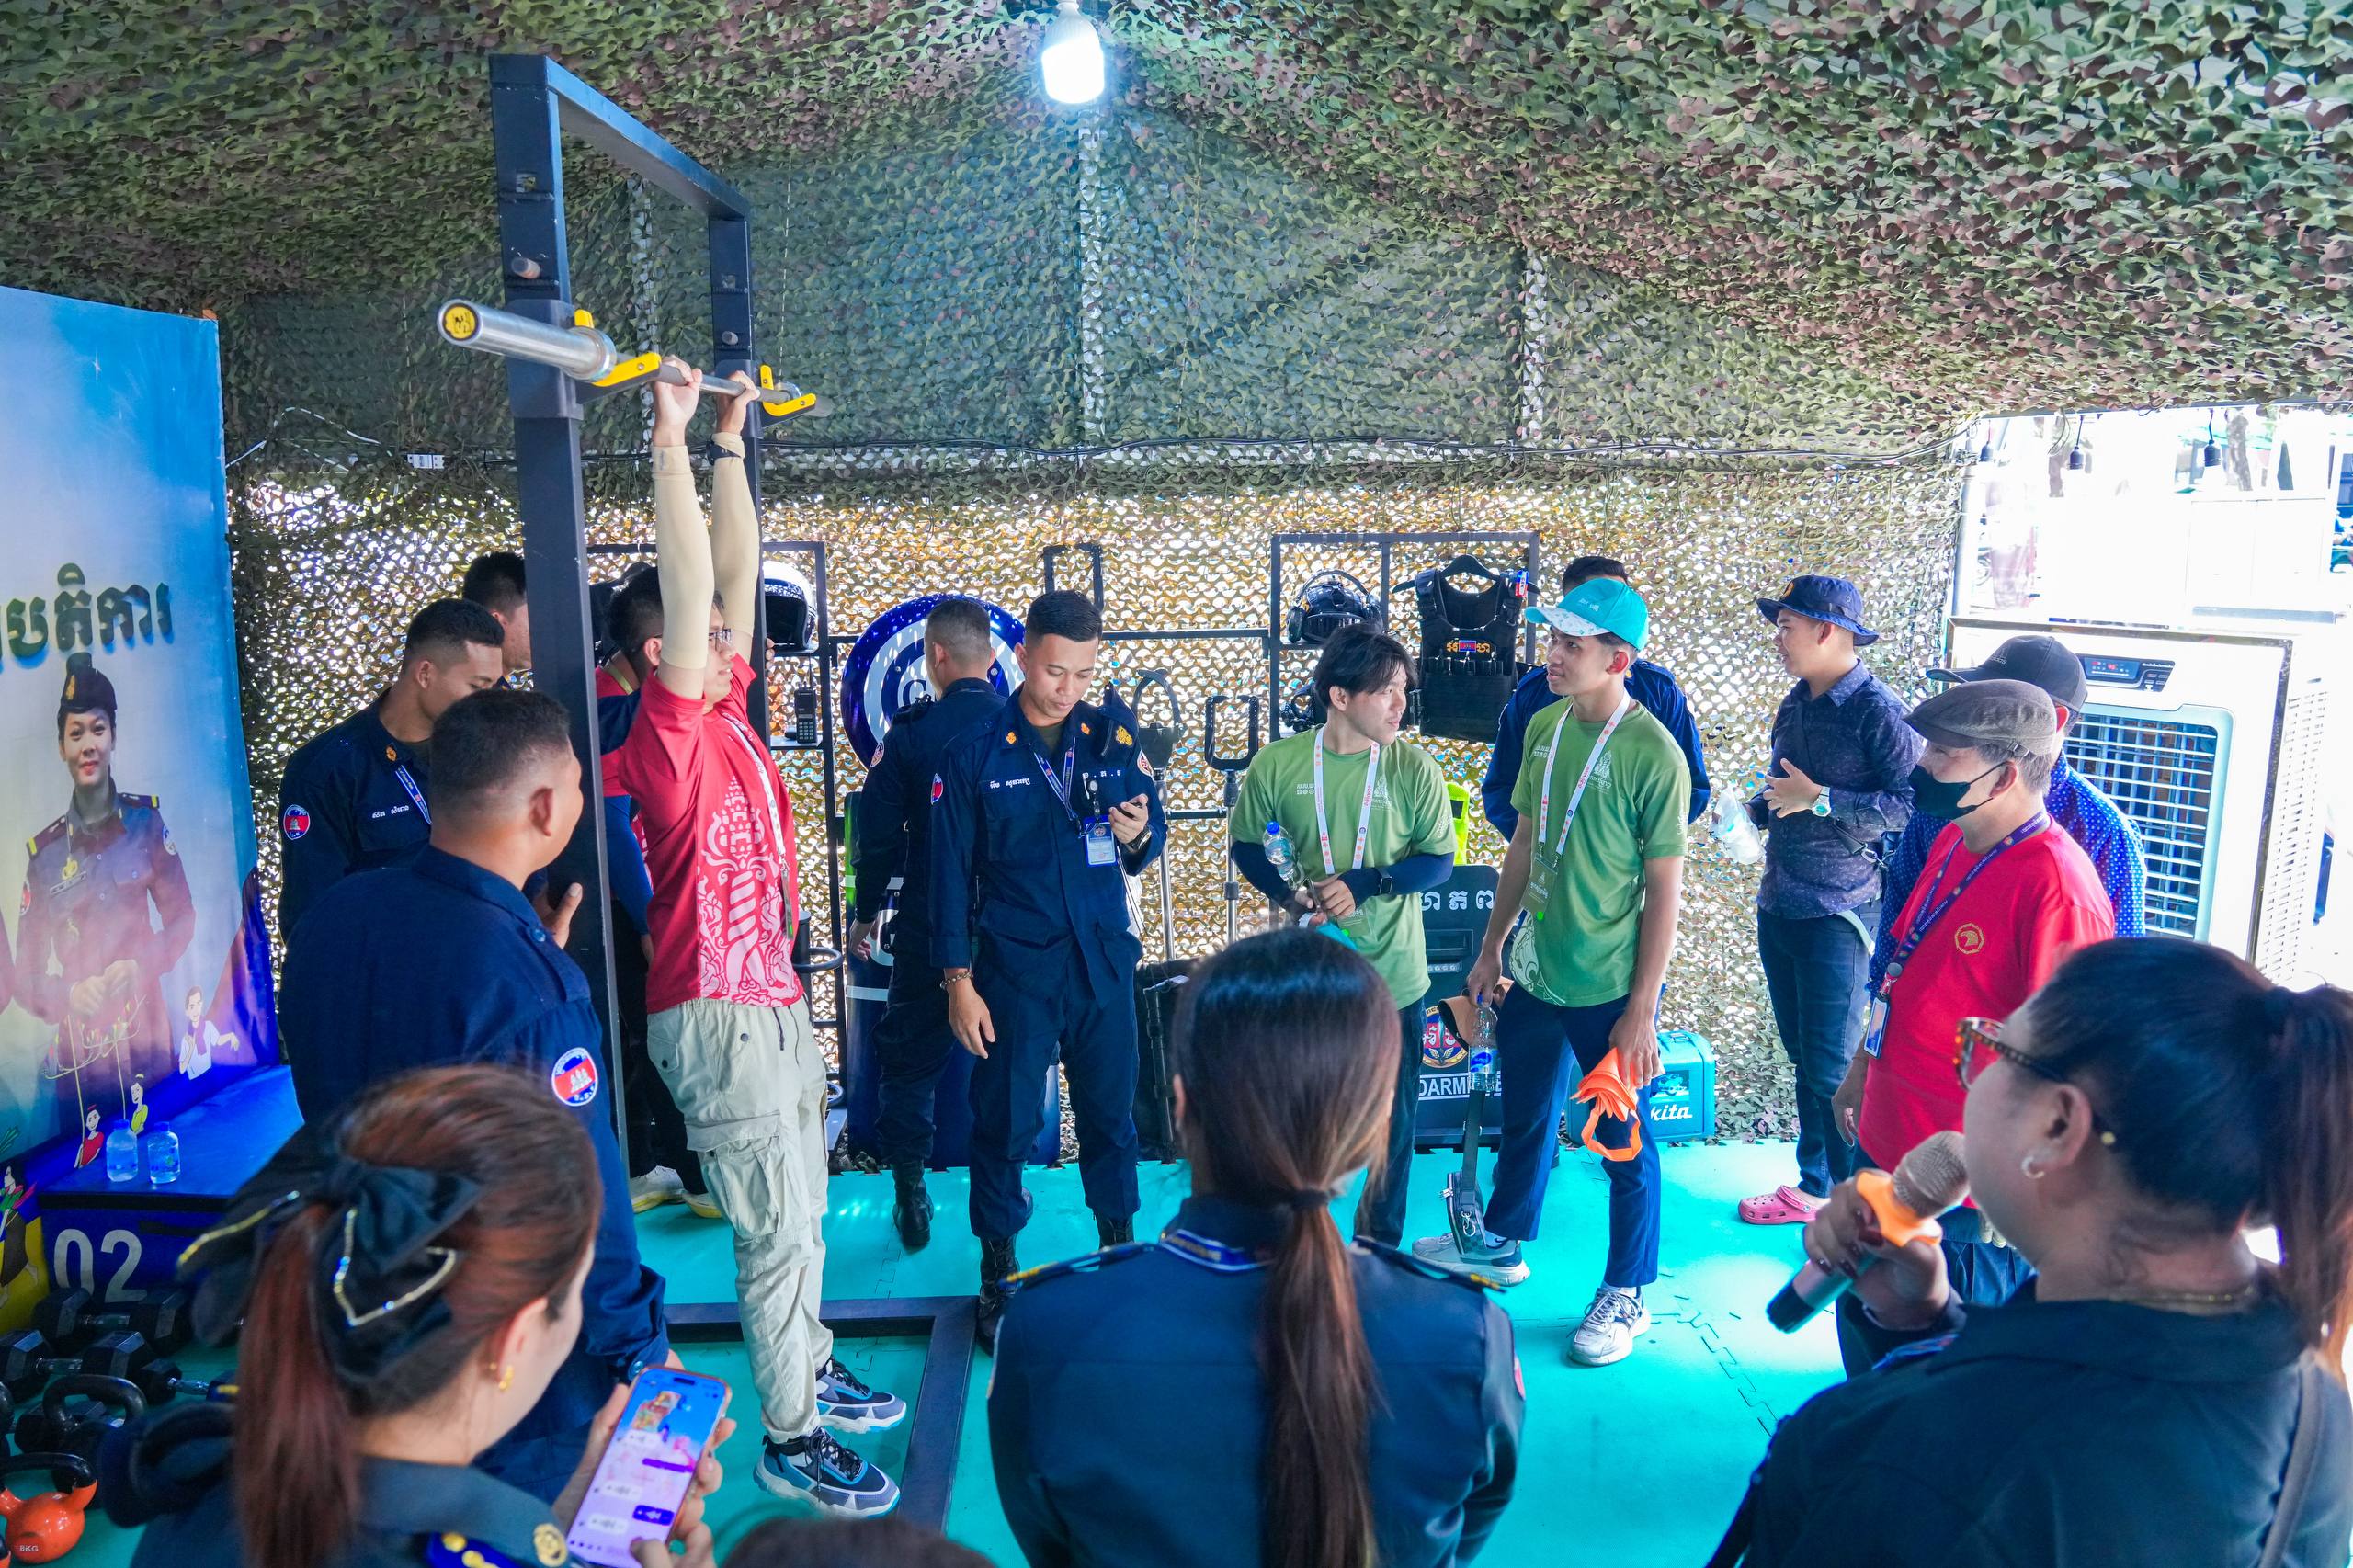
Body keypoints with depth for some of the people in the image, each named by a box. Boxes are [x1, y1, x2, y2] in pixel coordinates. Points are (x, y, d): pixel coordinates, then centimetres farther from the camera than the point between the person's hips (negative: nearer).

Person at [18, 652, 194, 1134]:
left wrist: (140, 965, -11)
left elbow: (182, 916, 5)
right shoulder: (44, 851, -1)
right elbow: (24, 976, 3)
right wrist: (69, 996, -15)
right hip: (80, 1051, 0)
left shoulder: (145, 818, 0)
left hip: (148, 1038, 0)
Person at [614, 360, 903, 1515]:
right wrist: (671, 436, -25)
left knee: (798, 1212, 21)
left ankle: (811, 1373, 38)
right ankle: (789, 1442, 15)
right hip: (718, 1014, -9)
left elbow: (734, 568, 10)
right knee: (775, 1229, 1)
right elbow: (685, 581, -24)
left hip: (774, 998, 9)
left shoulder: (730, 715, 8)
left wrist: (730, 439, 12)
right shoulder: (668, 728, -14)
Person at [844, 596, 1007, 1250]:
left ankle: (910, 1192, 17)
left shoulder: (909, 731, -9)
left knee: (911, 1055, 14)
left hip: (929, 926, -1)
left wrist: (864, 914, 8)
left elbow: (879, 835, -5)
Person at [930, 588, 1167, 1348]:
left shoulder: (1112, 738, 2)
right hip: (1015, 966, -2)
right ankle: (998, 1270, 23)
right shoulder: (974, 752, -5)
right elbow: (950, 871, -3)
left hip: (1104, 959, 2)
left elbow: (1152, 834, 8)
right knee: (1005, 1120, 6)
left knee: (1111, 1108, 12)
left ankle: (1119, 1244, 32)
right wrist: (958, 979, -4)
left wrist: (1139, 834, -17)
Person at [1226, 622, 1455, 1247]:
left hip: (1391, 978, 0)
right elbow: (1245, 843, 3)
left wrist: (1362, 883, -20)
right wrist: (1289, 895, -15)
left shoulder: (1413, 768, -10)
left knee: (1389, 1124, 12)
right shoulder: (1278, 763, -9)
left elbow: (1439, 862, -5)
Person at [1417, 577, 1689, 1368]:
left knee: (1625, 1144, 11)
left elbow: (1664, 889, -14)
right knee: (1523, 1117, 23)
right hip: (1534, 973, 6)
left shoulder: (1653, 754, -18)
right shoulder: (1543, 727, 1)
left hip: (1608, 988, -6)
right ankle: (1501, 1245, 44)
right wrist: (1491, 948, 13)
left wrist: (1641, 1009, -14)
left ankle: (1625, 1296, 29)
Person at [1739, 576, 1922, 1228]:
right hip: (1779, 905, 8)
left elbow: (1910, 805, -21)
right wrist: (1757, 809, 4)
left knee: (1832, 1067, -4)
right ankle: (1812, 1186, 28)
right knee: (1802, 1055, 16)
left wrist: (1819, 800, -22)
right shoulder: (1796, 704, 10)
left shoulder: (1877, 711, -15)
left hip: (1836, 913, -8)